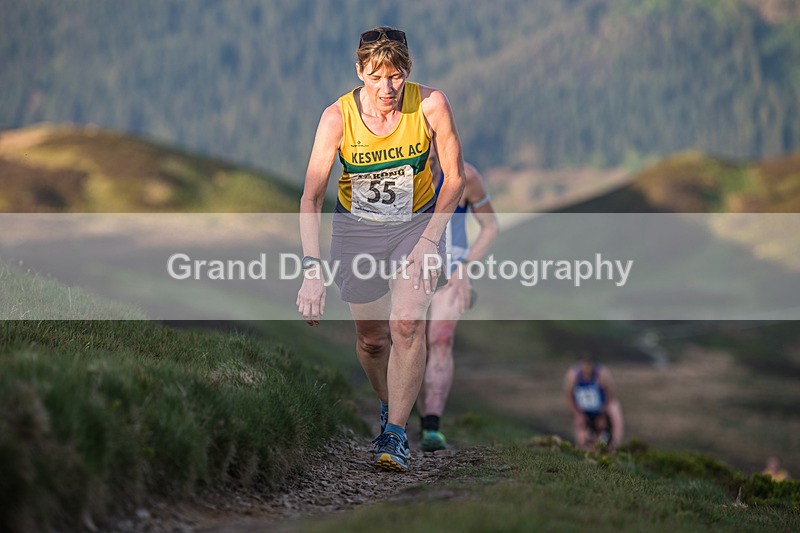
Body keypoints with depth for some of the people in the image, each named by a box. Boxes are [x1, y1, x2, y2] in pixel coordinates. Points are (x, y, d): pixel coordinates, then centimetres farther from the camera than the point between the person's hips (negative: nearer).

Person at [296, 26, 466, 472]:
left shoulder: (430, 105, -20)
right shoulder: (338, 117, -21)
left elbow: (455, 178, -9)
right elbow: (312, 196, -24)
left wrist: (428, 241, -16)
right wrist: (312, 268, -35)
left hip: (419, 222, -1)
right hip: (356, 227, 1)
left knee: (407, 325, -20)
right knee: (371, 339, 6)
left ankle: (395, 435, -12)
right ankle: (389, 407, 36)